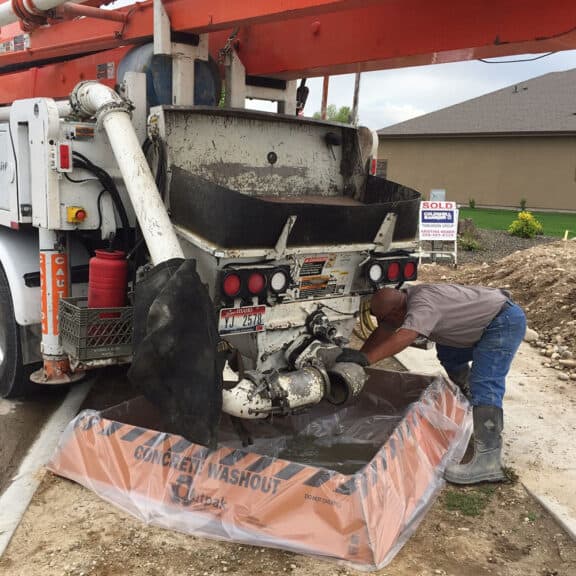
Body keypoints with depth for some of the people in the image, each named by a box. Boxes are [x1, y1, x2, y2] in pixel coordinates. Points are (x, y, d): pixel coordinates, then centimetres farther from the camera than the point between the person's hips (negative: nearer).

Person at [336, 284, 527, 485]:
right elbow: (381, 333, 7)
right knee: (448, 354, 22)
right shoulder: (406, 298, 0)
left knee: (484, 385, -20)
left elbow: (405, 336, -44)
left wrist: (366, 358, -50)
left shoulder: (422, 305, -27)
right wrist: (356, 359, 3)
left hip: (506, 320, -10)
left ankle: (487, 462, -26)